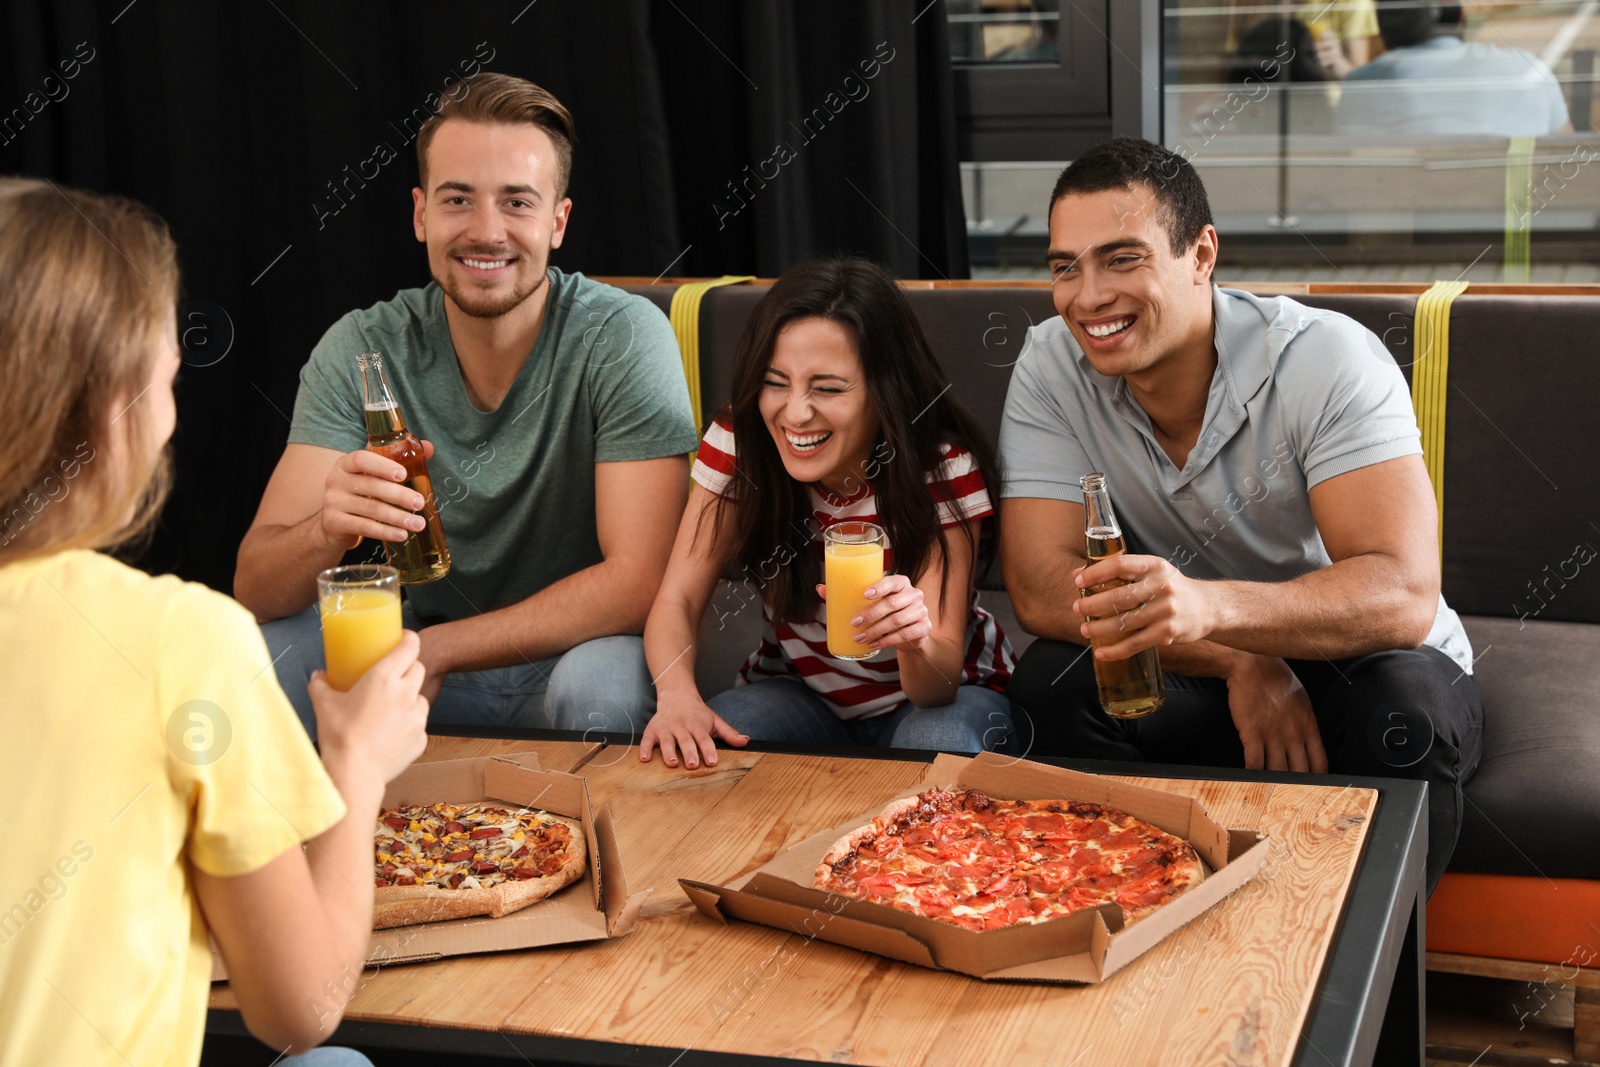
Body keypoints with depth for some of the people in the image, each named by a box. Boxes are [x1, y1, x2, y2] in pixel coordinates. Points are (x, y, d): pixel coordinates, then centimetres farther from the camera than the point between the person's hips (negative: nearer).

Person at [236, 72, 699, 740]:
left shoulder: (623, 339, -17)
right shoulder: (362, 351, -8)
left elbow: (637, 585, -22)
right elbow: (255, 592, -14)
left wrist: (433, 651, -28)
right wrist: (329, 531, -37)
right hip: (424, 661, 3)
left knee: (597, 686, -35)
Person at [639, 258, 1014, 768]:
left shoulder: (943, 471, -23)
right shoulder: (737, 445, -16)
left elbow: (939, 682, -28)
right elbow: (677, 599, -18)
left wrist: (917, 644, -53)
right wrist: (677, 695, -40)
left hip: (937, 692, -1)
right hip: (800, 691, 2)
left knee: (940, 746, -36)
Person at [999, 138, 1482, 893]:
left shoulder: (1327, 360, -21)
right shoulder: (1050, 370, -11)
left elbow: (1403, 597, -33)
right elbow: (1039, 588, -19)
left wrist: (1209, 607, -52)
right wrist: (1243, 663, -29)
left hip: (1353, 665, -2)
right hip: (1199, 682, 2)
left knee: (1405, 706, -34)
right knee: (1049, 683, -25)